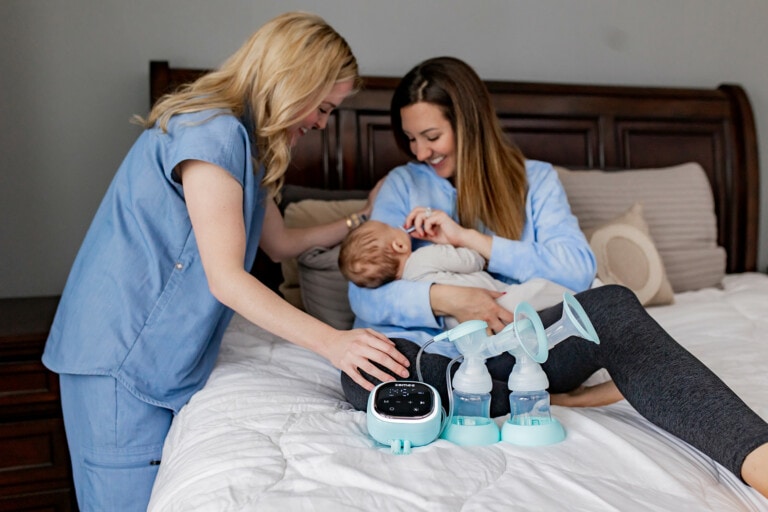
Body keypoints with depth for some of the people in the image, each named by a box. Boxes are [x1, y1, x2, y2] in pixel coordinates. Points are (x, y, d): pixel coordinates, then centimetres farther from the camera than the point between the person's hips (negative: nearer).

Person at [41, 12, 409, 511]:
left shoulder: (245, 142, 12)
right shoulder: (212, 132, -19)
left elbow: (280, 242, 20)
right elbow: (226, 279, -23)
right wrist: (331, 342, -27)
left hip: (166, 353, 9)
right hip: (123, 353, -9)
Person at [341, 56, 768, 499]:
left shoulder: (536, 179, 11)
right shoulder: (403, 185, 11)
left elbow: (579, 270, -6)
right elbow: (364, 295, 0)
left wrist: (469, 239, -12)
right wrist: (442, 299, -19)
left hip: (520, 346, 0)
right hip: (442, 355, 1)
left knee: (612, 305, -30)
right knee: (365, 372, -35)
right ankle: (547, 399, -24)